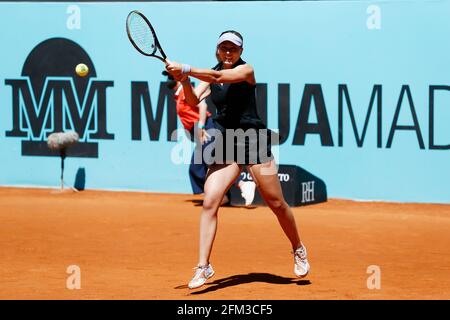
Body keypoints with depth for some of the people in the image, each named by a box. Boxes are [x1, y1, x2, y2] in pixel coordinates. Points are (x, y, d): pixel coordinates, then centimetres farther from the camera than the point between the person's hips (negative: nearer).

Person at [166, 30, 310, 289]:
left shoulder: (246, 71, -8)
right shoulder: (211, 75, 8)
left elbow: (219, 76, -28)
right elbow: (194, 100, -7)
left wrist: (185, 69, -36)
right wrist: (184, 80, -26)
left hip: (254, 141, -4)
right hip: (226, 145, 4)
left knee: (276, 203, 4)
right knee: (209, 203, -11)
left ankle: (299, 251, 28)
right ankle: (203, 267, -9)